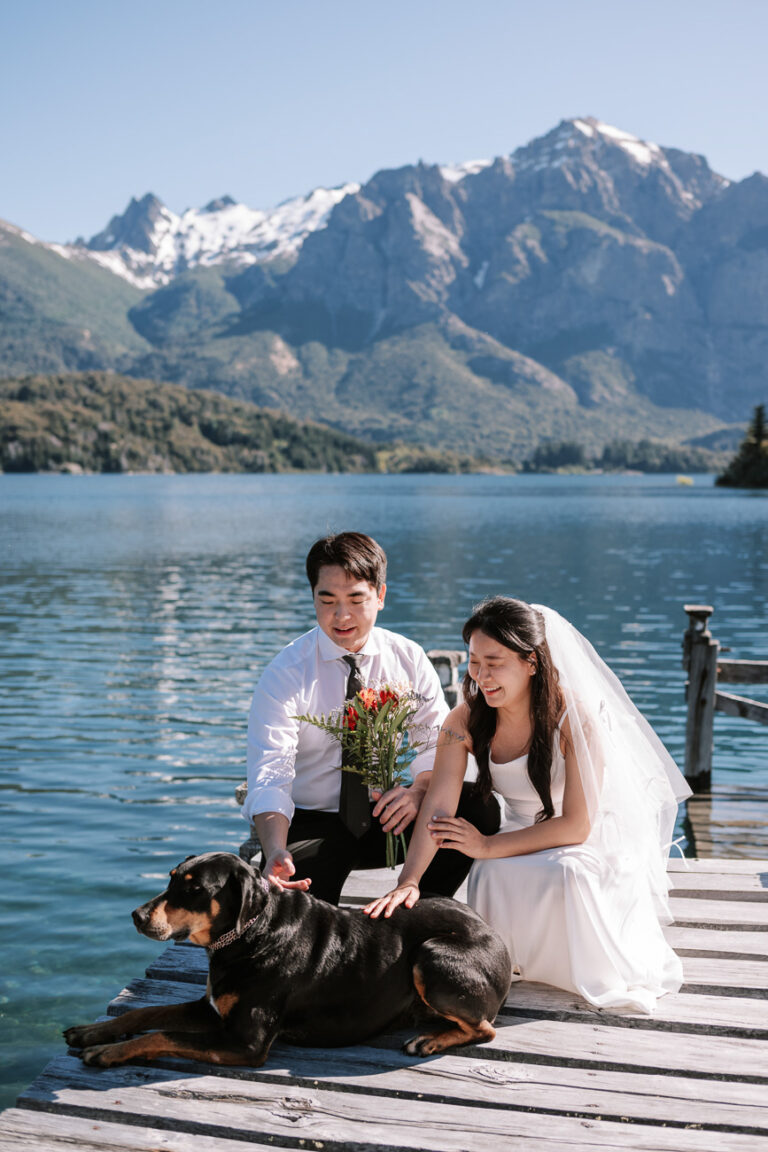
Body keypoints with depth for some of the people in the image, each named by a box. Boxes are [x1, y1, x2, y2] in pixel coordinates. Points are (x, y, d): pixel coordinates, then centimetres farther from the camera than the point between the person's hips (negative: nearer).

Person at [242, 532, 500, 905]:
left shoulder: (408, 659, -2)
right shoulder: (285, 675, -12)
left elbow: (438, 744, -2)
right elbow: (269, 775, -22)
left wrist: (420, 789, -26)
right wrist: (275, 852, -41)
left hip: (384, 814, 3)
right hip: (311, 822, -3)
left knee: (480, 809, -22)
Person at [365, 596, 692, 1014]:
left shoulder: (576, 717, -25)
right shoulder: (465, 721, -12)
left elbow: (576, 825, -24)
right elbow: (438, 806, -20)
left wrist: (489, 847, -24)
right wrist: (408, 881, -35)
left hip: (594, 842, -4)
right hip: (524, 842, 4)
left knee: (567, 879, -35)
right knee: (495, 880, -29)